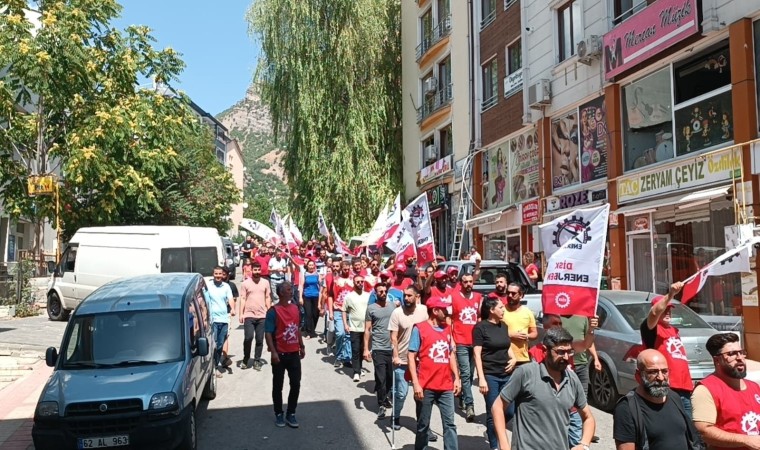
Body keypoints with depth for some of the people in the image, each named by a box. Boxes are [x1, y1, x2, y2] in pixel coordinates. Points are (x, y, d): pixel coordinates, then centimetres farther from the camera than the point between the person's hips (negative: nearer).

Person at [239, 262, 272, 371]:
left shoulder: (265, 282, 8)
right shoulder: (245, 283, 1)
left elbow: (268, 298, 11)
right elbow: (243, 299, 1)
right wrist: (241, 314, -5)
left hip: (262, 316, 2)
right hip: (249, 315, -2)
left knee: (260, 340, 5)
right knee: (248, 338, -6)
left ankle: (257, 361, 15)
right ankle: (245, 360, 12)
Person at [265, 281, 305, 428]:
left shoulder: (296, 308, 7)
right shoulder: (273, 311, -12)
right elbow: (268, 333, -14)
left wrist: (302, 346, 16)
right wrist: (273, 352, -21)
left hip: (294, 353, 5)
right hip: (280, 354, -5)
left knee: (296, 384, 7)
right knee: (278, 385, 8)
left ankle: (291, 414, 20)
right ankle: (279, 414, 22)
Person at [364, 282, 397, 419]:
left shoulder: (393, 305, 6)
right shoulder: (371, 308, -2)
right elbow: (367, 330, -2)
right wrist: (366, 349, -8)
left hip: (392, 347, 3)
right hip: (378, 349, -3)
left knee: (391, 376, 13)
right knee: (381, 378, -2)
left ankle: (385, 396, 38)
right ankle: (381, 405, 11)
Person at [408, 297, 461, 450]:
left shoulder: (447, 329, 10)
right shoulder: (419, 329, -7)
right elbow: (412, 357, -7)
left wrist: (456, 378, 10)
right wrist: (415, 383, -13)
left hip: (446, 386, 4)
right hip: (426, 386, -4)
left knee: (450, 423, 4)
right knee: (423, 425, 8)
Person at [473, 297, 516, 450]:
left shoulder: (503, 325, 10)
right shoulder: (480, 327, -9)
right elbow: (477, 355, -12)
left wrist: (513, 359, 1)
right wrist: (481, 378, -17)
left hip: (506, 374, 6)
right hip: (490, 375, -6)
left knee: (510, 411, 6)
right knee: (493, 413, 2)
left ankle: (492, 431, 33)